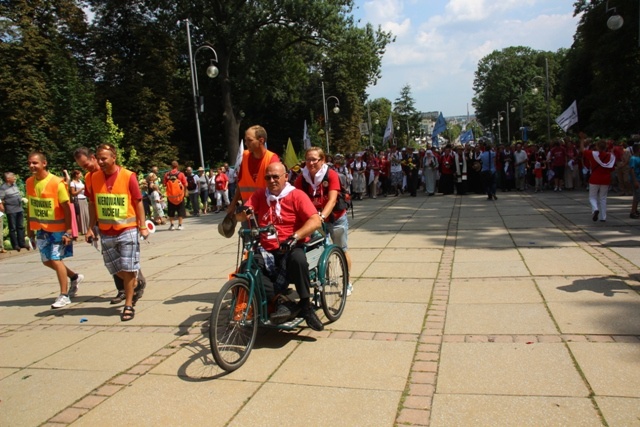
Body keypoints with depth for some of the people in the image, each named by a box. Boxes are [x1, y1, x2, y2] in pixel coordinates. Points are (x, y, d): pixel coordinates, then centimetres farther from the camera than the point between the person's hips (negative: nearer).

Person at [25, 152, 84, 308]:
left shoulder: (57, 182, -16)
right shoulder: (29, 182, 2)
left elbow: (67, 208, -15)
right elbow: (29, 207, 10)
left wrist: (68, 231, -18)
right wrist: (30, 230, 11)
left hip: (58, 229, -6)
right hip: (40, 229, 7)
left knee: (56, 260, -6)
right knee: (47, 261, 13)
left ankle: (64, 295, 7)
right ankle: (74, 277, 34)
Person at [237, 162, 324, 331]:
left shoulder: (297, 195, -2)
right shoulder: (259, 195, 10)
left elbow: (315, 221, -16)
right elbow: (240, 216, 2)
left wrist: (294, 237, -30)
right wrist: (243, 212, -24)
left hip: (290, 248, -3)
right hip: (267, 251, 4)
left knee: (298, 259, -38)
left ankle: (306, 306, -19)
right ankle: (281, 302, -20)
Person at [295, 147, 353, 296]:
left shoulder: (331, 175, -22)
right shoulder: (302, 178, -13)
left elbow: (332, 200, -31)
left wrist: (321, 216, -46)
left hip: (336, 218, -2)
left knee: (342, 250, 9)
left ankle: (348, 283, 26)